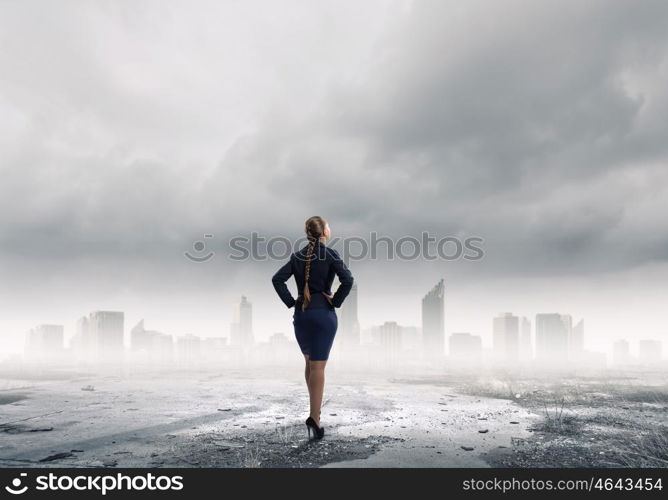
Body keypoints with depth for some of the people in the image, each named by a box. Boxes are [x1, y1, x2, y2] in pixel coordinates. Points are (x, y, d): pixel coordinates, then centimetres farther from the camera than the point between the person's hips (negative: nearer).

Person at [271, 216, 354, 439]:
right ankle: (314, 417, -7)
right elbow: (347, 280, -19)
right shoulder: (330, 254, -7)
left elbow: (277, 279, -1)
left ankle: (315, 410, 29)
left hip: (301, 314, 4)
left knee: (310, 363, 20)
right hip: (324, 313, -4)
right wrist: (336, 302, -8)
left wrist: (291, 302, 2)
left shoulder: (297, 256, 5)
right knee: (318, 366, -2)